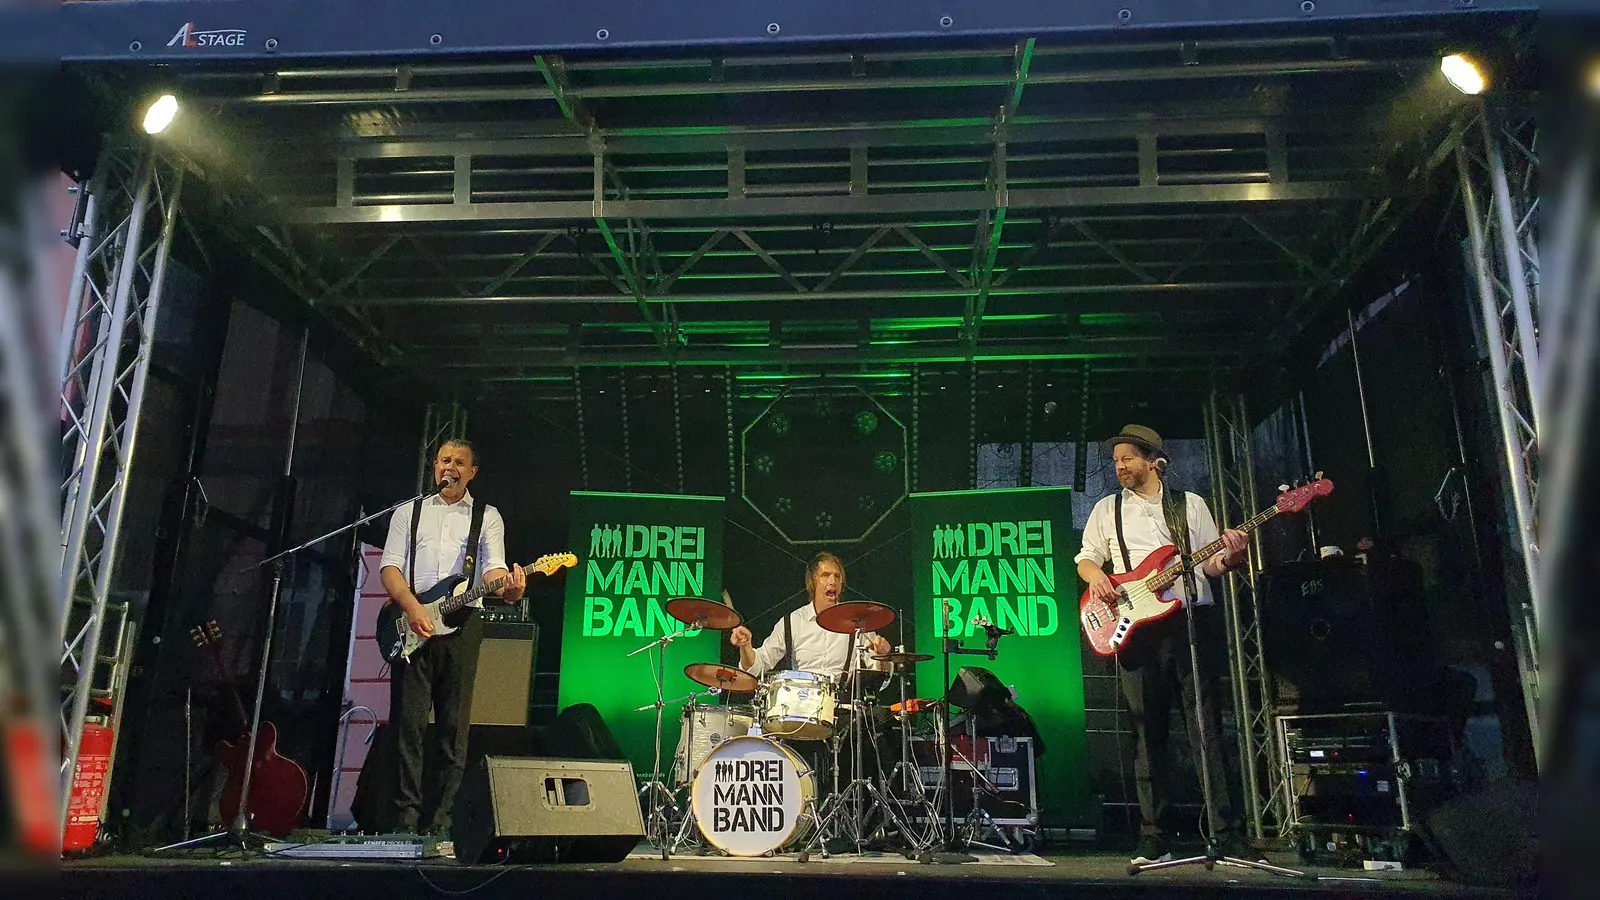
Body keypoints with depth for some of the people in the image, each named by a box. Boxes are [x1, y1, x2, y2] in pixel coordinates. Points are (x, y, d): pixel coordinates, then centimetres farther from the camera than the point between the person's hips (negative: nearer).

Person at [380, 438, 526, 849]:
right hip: (410, 625, 1)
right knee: (408, 724, -3)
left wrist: (506, 587, -26)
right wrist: (412, 607, -13)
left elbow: (493, 567, -1)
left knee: (453, 729, -1)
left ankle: (439, 826, 4)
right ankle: (406, 822, 3)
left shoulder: (487, 516, 13)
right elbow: (389, 566, 6)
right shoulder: (409, 511, 16)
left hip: (461, 623, 0)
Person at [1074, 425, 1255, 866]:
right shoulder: (1107, 509, 15)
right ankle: (1153, 839, 9)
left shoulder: (1190, 504, 12)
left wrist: (1229, 557, -12)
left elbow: (1209, 565, 10)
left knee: (1205, 729, -4)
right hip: (1136, 627, 1)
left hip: (1192, 621, -1)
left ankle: (1228, 837, 1)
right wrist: (1096, 576, -5)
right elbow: (1086, 558, 17)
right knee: (1148, 733, 3)